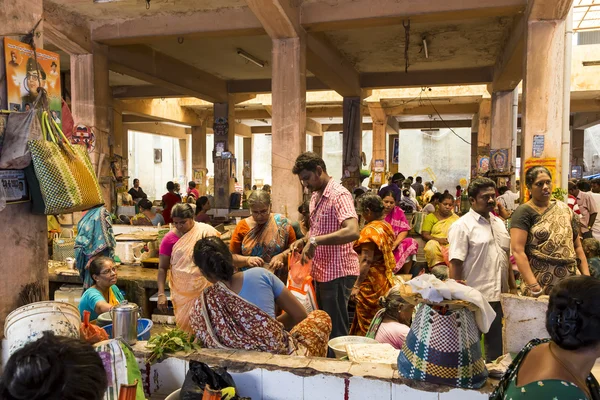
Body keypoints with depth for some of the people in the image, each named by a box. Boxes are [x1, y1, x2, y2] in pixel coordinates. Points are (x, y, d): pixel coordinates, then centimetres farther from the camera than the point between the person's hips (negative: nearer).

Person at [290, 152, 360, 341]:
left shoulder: (339, 195, -17)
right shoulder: (316, 196, 12)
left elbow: (352, 231, -33)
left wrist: (315, 241, -32)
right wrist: (304, 240, 5)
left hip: (337, 273, -9)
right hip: (321, 272, 9)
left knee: (336, 332, 1)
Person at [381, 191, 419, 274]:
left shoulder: (398, 211, 7)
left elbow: (404, 230, 1)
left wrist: (395, 243, -18)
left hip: (394, 243, 3)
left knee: (411, 242, -23)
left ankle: (405, 276, -15)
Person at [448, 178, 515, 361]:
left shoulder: (499, 222, 13)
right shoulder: (462, 226, -11)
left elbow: (506, 257, 19)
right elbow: (455, 264, -15)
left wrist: (513, 286, 15)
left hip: (499, 295, 7)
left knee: (496, 346, 17)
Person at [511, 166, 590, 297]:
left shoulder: (564, 209, 9)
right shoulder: (524, 212, -7)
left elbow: (577, 246, 13)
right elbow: (517, 250, -15)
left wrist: (587, 277, 2)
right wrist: (533, 286, -21)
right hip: (541, 283, -4)